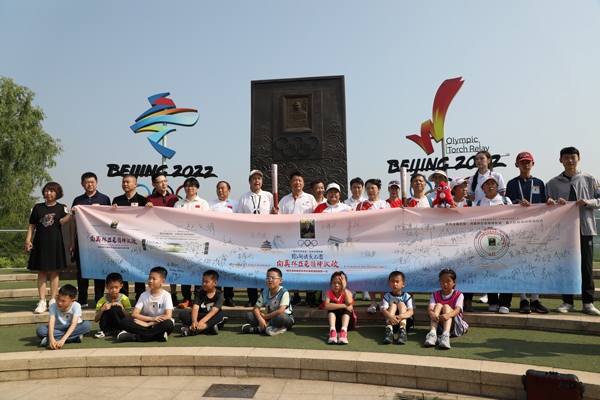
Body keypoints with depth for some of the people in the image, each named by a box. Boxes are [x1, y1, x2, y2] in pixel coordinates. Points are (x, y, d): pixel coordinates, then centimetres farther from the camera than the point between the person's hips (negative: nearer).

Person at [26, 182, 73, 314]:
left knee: (54, 272, 4)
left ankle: (52, 301, 11)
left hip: (55, 243, -1)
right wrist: (28, 240, -1)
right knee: (41, 272, 3)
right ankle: (42, 302, 6)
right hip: (40, 243, 2)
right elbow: (32, 225, 8)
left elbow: (62, 222, -13)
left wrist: (71, 214, -29)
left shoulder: (61, 208, 3)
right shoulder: (37, 207, 8)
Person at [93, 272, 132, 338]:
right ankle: (103, 330, -8)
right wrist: (102, 309, -31)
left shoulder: (124, 299, -12)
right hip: (108, 325, 2)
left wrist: (121, 307, -28)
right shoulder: (102, 300, -10)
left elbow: (129, 317, -13)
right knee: (106, 308, -23)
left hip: (120, 324, -1)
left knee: (114, 309, -30)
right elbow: (96, 320, -13)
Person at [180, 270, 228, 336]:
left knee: (222, 314, -32)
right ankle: (209, 329, -37)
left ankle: (195, 329, -41)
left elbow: (213, 311, -21)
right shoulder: (199, 293, 0)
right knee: (183, 314, -20)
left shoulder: (219, 295, -7)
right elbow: (195, 308, -15)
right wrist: (194, 322, -35)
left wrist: (202, 322, -37)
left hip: (213, 320, -2)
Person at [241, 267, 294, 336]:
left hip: (286, 318, -5)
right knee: (249, 315, -12)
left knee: (281, 317, -40)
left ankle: (260, 328, -20)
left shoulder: (284, 292, -18)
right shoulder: (265, 292, -2)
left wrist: (264, 316, -19)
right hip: (269, 318, 5)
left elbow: (280, 311, -27)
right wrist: (260, 319, -24)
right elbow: (256, 308, -4)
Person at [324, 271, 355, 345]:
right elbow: (327, 306, -33)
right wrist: (343, 306, -39)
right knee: (332, 303, -23)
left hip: (348, 322, -1)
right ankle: (332, 331, -42)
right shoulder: (329, 293, -11)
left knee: (346, 305, -27)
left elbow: (349, 302, -38)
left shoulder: (347, 292, -13)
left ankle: (343, 331, -46)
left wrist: (344, 287, -32)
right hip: (336, 322, 1)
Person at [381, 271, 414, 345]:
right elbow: (383, 310, -13)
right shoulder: (387, 296, 4)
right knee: (393, 305, -20)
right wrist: (391, 316, -38)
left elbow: (411, 311, -15)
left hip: (406, 322, 0)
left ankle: (402, 330, -41)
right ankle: (389, 330, -42)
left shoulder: (407, 296, 1)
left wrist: (401, 316, -39)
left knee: (401, 304, -19)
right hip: (391, 322, 0)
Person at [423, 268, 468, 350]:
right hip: (439, 326, 1)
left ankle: (445, 335, -50)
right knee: (438, 305, -23)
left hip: (454, 325, -1)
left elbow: (457, 310, -18)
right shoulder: (435, 295, 6)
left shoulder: (458, 295, 1)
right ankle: (432, 334, -43)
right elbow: (430, 308, -12)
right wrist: (432, 314, -38)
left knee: (446, 306, -25)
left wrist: (448, 315, -42)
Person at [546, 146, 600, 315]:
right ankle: (568, 301, 13)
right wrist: (555, 203, -15)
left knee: (586, 265, 4)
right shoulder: (553, 183, 5)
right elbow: (548, 205, 6)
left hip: (584, 227, 0)